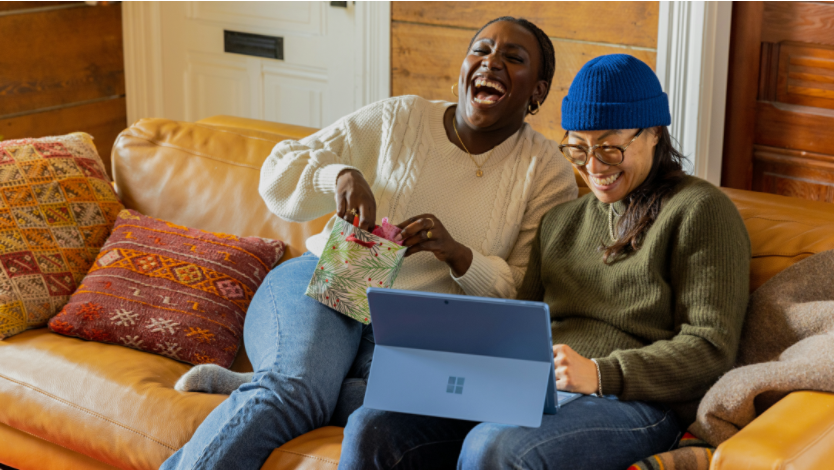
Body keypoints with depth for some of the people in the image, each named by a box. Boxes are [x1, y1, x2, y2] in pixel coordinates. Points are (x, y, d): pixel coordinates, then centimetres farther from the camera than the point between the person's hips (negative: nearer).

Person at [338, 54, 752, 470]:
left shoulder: (699, 210, 2)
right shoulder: (560, 221, 24)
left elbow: (710, 346, -7)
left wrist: (599, 374, -19)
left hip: (633, 402, -6)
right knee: (372, 429, -16)